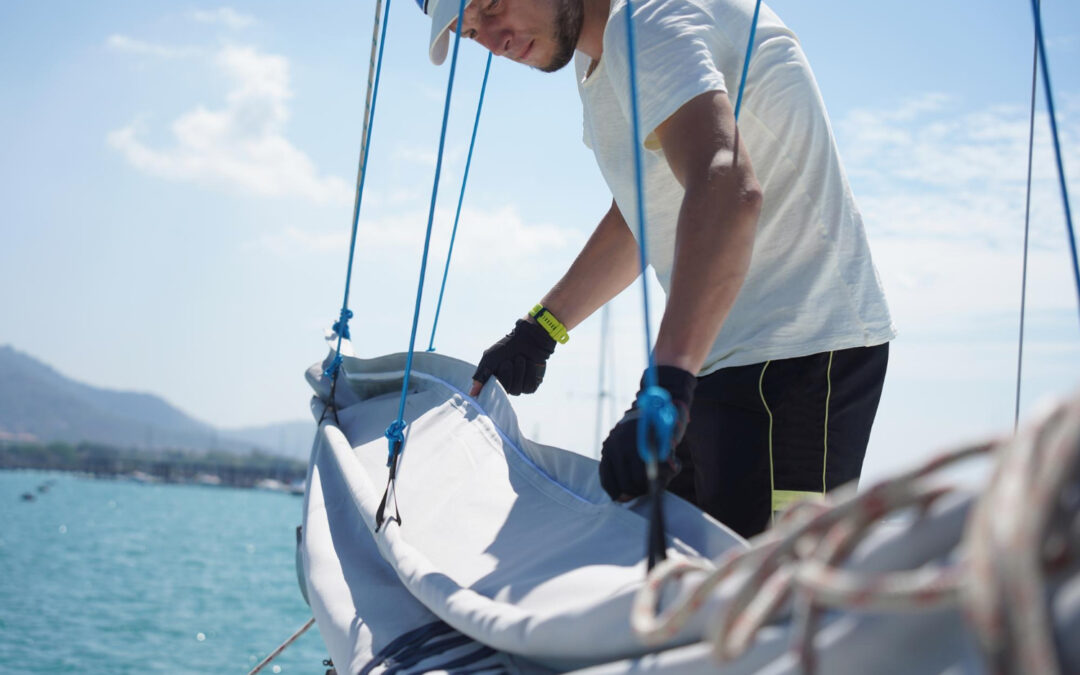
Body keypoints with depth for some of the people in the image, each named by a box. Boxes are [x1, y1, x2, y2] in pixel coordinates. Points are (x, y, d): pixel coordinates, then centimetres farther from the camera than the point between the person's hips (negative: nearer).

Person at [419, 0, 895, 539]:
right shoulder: (598, 57, 15)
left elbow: (727, 190, -36)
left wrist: (666, 387, -45)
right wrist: (538, 330, 25)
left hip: (800, 353, -10)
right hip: (726, 355, 11)